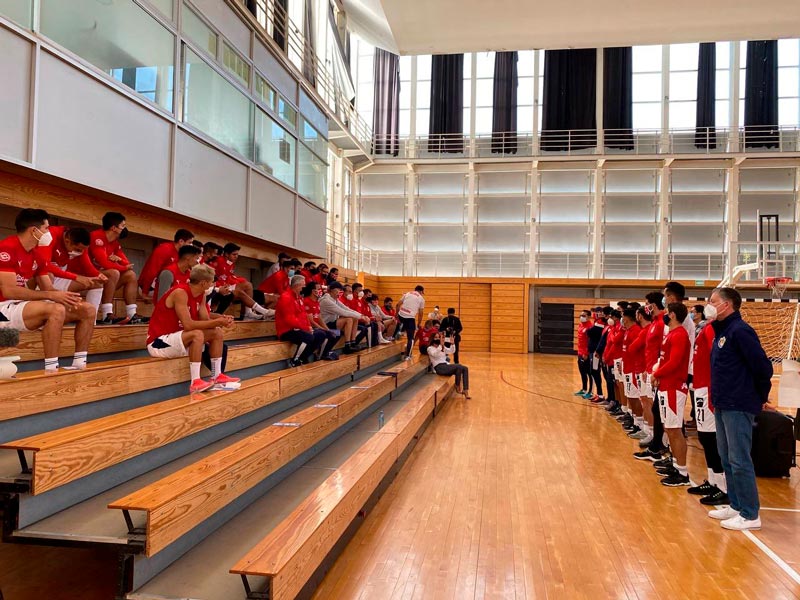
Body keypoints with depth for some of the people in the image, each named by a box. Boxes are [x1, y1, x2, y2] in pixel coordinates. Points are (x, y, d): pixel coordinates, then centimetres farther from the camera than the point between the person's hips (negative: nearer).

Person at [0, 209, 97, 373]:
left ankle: (79, 365, -2)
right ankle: (51, 371, -33)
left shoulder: (37, 253, 11)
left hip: (25, 305, 9)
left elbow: (48, 289, 10)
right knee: (56, 309, -37)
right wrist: (51, 295, -24)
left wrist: (63, 296, -13)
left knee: (88, 310, 0)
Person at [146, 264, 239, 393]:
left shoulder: (201, 295, 4)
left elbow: (205, 320, 3)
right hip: (158, 342, -9)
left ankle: (217, 377, 5)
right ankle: (195, 382, -31)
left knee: (217, 333, 3)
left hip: (176, 338, 10)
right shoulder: (180, 292, -24)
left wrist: (220, 320, -17)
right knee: (197, 334, -33)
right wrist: (217, 322, -27)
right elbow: (188, 325, -31)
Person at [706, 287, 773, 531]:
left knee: (739, 461, -3)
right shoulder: (721, 331, 13)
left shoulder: (739, 330, -15)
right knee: (727, 459, 15)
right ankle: (736, 506, 27)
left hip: (739, 407, -9)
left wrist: (761, 396, -5)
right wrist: (718, 397, 12)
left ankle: (750, 515, 8)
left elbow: (762, 366, -18)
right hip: (722, 405, 9)